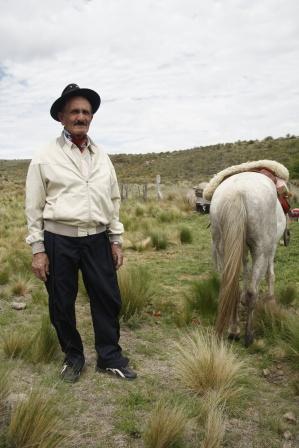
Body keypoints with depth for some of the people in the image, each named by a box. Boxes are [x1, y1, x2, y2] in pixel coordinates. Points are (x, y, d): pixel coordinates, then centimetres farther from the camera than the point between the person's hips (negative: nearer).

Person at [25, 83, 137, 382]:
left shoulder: (102, 158, 9)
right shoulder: (45, 158, -2)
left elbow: (114, 201, 13)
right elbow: (34, 207, -2)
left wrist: (116, 241, 10)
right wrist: (38, 250, -5)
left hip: (97, 239, 3)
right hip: (59, 240, -3)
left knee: (108, 299, 6)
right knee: (61, 304, 9)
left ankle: (110, 357, 24)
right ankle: (73, 356, 31)